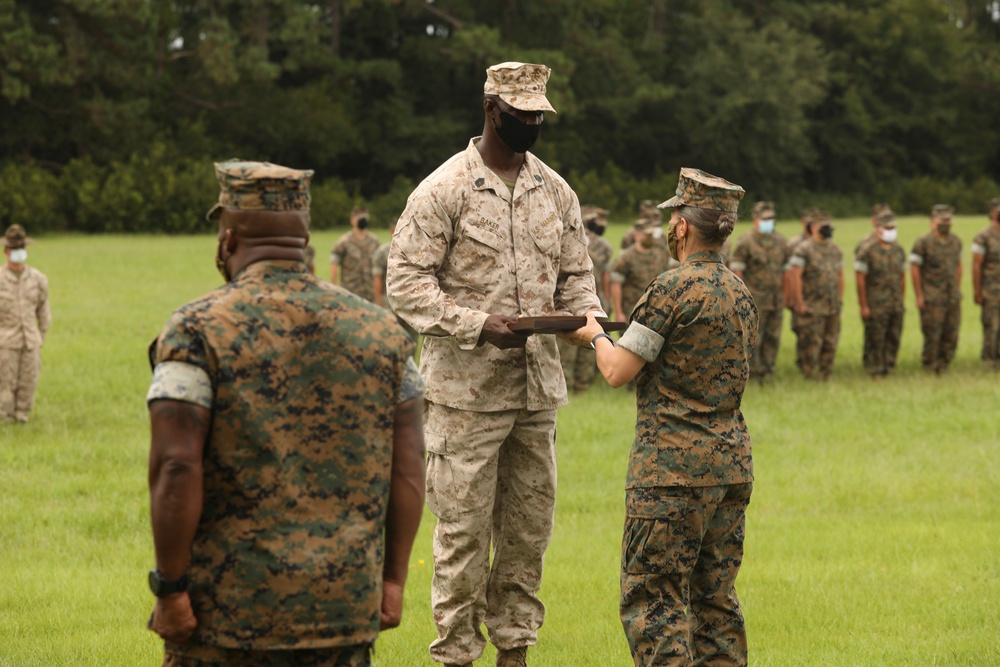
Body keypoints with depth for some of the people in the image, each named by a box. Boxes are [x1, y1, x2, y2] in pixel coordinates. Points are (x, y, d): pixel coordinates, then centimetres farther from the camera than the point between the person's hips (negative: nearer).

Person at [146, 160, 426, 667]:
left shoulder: (197, 331, -7)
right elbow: (408, 468, 5)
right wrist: (393, 578, 10)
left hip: (229, 606, -3)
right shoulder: (379, 330, 5)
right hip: (343, 606, 3)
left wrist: (170, 587, -10)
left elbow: (175, 468, -15)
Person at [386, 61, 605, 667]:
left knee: (530, 522, 9)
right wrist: (478, 325, -21)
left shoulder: (556, 191, 11)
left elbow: (575, 275, 17)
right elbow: (407, 282, -10)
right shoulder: (444, 190, -7)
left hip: (538, 389, 6)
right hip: (467, 390, -6)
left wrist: (590, 319, -5)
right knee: (464, 528, -4)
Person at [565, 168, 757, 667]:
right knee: (715, 597, 12)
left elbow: (618, 372, -13)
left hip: (673, 467, -8)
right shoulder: (740, 294, 12)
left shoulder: (672, 289, -14)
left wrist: (595, 335, 8)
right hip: (732, 462, 8)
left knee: (652, 598, -4)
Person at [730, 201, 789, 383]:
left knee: (773, 338, 6)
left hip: (776, 299, 5)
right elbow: (736, 271, -7)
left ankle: (768, 370, 14)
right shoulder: (746, 242, -6)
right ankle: (754, 373, 3)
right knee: (753, 338, -4)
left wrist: (784, 295, 13)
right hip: (755, 299, -5)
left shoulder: (780, 241, 11)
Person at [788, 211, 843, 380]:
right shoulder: (804, 250, -7)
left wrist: (840, 299, 13)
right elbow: (795, 276, -11)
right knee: (811, 345, -7)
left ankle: (825, 376, 14)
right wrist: (799, 303, -15)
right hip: (812, 307, -6)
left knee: (830, 346, 7)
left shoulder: (836, 250, 15)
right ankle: (810, 377, -3)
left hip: (833, 307, 7)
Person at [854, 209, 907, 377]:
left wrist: (901, 300, 13)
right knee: (875, 341, -2)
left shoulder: (899, 250, 11)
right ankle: (875, 370, 6)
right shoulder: (867, 250, -8)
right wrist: (864, 306, -11)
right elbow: (860, 279, -9)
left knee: (894, 340, 6)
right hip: (876, 305, -5)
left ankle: (888, 368, 17)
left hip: (896, 305, 5)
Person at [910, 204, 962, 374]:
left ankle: (943, 365, 16)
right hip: (932, 298, -5)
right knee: (932, 334, -6)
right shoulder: (923, 243, -8)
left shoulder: (956, 242, 10)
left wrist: (958, 289, 14)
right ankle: (929, 367, 7)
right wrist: (919, 296, -9)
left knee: (951, 335, 4)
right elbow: (914, 269, -7)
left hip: (953, 297, 5)